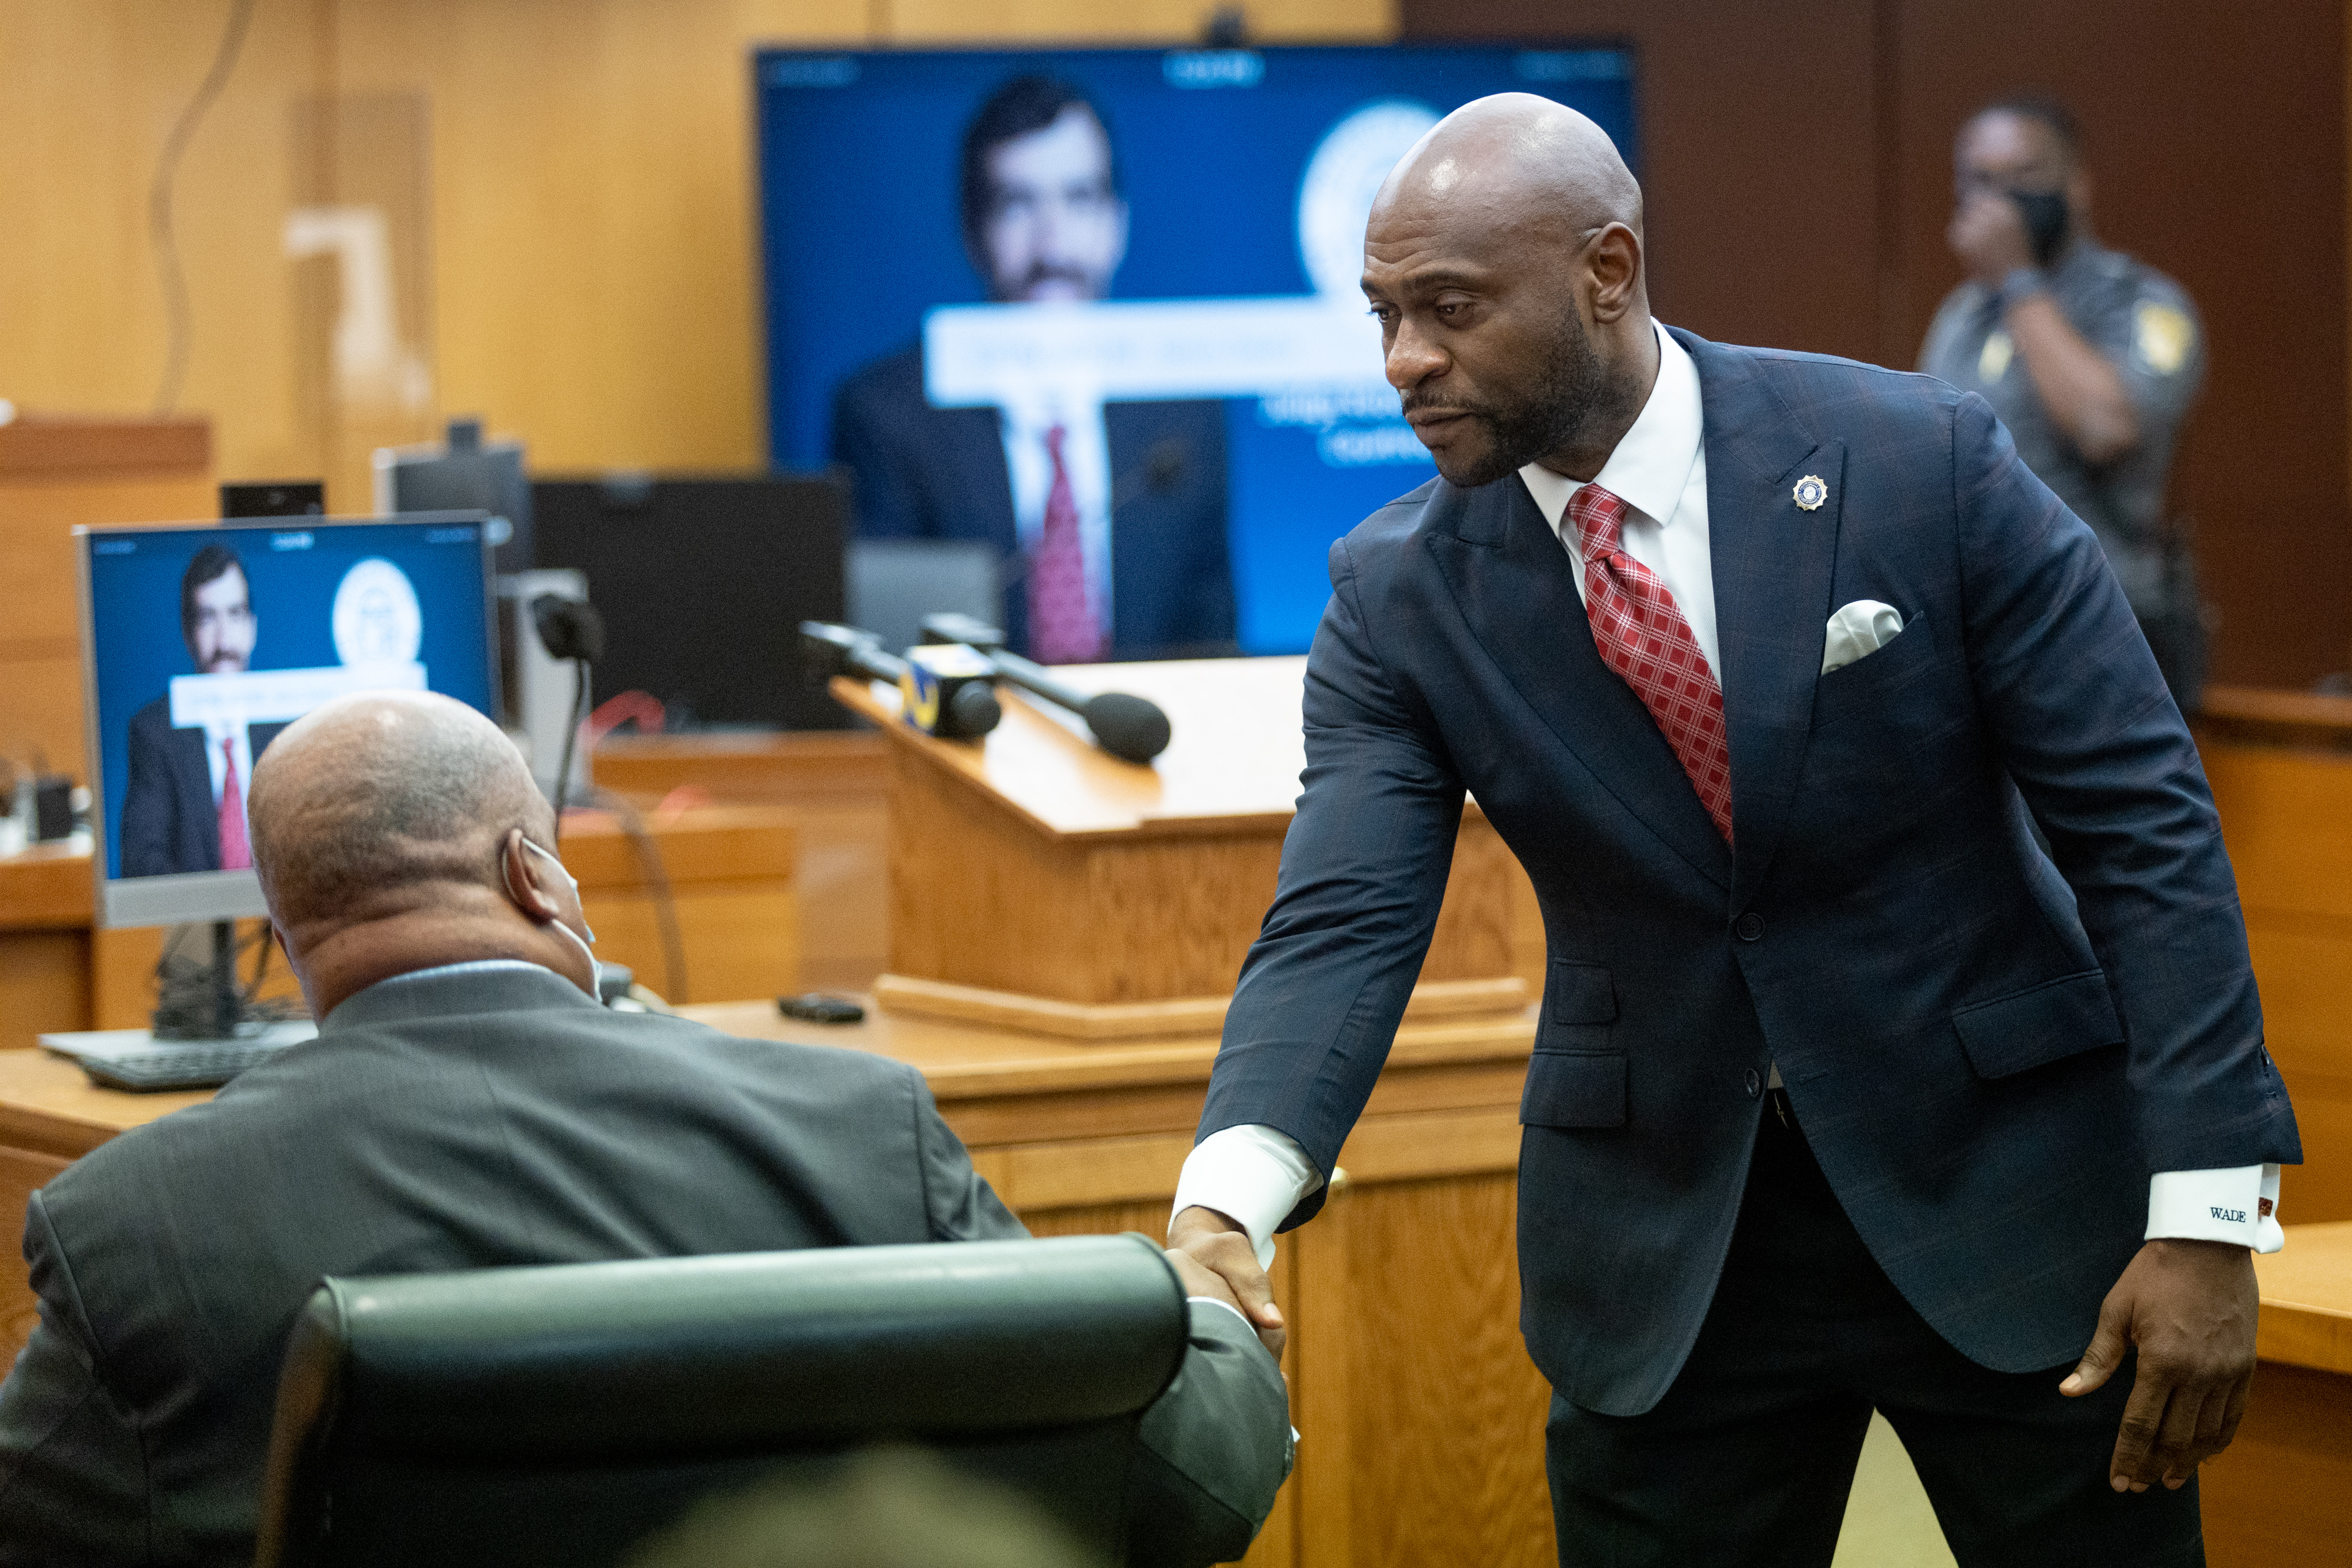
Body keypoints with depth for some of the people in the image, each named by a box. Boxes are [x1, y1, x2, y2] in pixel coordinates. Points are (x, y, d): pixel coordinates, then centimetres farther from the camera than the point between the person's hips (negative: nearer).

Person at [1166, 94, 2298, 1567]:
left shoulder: (1922, 461, -12)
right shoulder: (1400, 597, -4)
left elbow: (2143, 826, -10)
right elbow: (1343, 925, -14)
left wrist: (2206, 1217, -16)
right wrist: (1226, 1203, -34)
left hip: (2005, 1178, -2)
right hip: (1663, 1248, 2)